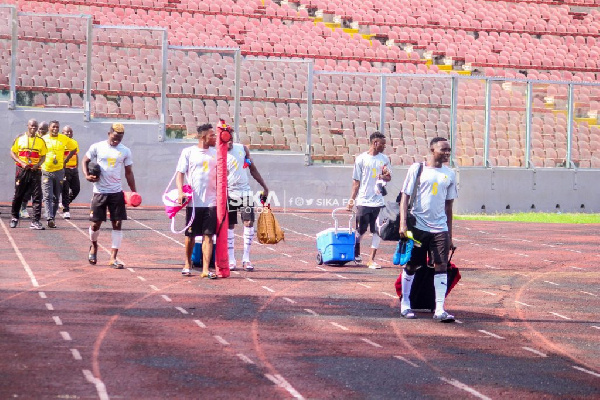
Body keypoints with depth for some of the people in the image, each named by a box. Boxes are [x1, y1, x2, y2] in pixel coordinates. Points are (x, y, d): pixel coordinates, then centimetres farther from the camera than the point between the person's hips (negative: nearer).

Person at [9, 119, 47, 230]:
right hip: (22, 170, -1)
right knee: (18, 195, 7)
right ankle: (14, 217, 25)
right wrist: (22, 163, -11)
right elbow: (12, 153, 4)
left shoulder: (40, 141, 8)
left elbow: (43, 156, 11)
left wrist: (38, 164, -9)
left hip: (35, 171, 1)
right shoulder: (19, 139, 4)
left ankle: (36, 221, -7)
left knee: (37, 196, -7)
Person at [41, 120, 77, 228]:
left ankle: (52, 219, 15)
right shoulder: (43, 139, 0)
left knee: (56, 198, 8)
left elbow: (74, 148, 17)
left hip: (59, 171, 2)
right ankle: (49, 219, -22)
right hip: (46, 171, -2)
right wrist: (40, 163, 2)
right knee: (47, 197, -13)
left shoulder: (64, 139, 3)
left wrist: (66, 160, 11)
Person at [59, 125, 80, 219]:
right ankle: (66, 210, 1)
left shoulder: (75, 143, 13)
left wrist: (77, 167, 15)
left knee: (76, 188, 5)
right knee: (65, 190, -3)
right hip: (64, 169, -6)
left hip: (73, 169, 6)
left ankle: (66, 203, 28)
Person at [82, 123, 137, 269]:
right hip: (100, 192, -2)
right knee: (96, 223, 3)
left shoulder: (125, 151, 3)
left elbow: (129, 173, 8)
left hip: (117, 192, 2)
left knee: (117, 224, -4)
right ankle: (94, 246, 34)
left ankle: (113, 258, 1)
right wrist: (87, 175, -11)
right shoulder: (97, 147, -2)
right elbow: (85, 161, 8)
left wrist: (134, 192, 1)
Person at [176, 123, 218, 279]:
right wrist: (180, 192, -15)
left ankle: (205, 269, -4)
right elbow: (180, 174, -2)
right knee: (190, 235, 8)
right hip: (193, 201, -2)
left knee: (208, 235, -4)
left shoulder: (215, 153, 10)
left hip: (211, 201, 2)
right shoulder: (188, 152, 1)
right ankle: (188, 265, 26)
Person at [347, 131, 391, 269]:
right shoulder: (361, 159, -2)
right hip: (363, 201, -3)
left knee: (377, 231, -1)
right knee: (361, 230, 5)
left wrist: (384, 177, -10)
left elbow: (389, 178, 13)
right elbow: (356, 181, 1)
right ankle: (356, 252, 30)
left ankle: (371, 260, 5)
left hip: (378, 200, 3)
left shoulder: (384, 159, 7)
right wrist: (352, 198, -3)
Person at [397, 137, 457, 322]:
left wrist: (449, 234, 15)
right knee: (411, 266, 7)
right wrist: (403, 223, -13)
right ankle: (405, 304, 21)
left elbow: (448, 205, 15)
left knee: (441, 267, -6)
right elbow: (405, 196, -3)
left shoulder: (449, 174, 10)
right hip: (417, 226, -3)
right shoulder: (417, 169, -1)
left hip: (440, 229, 3)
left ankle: (440, 309, -7)